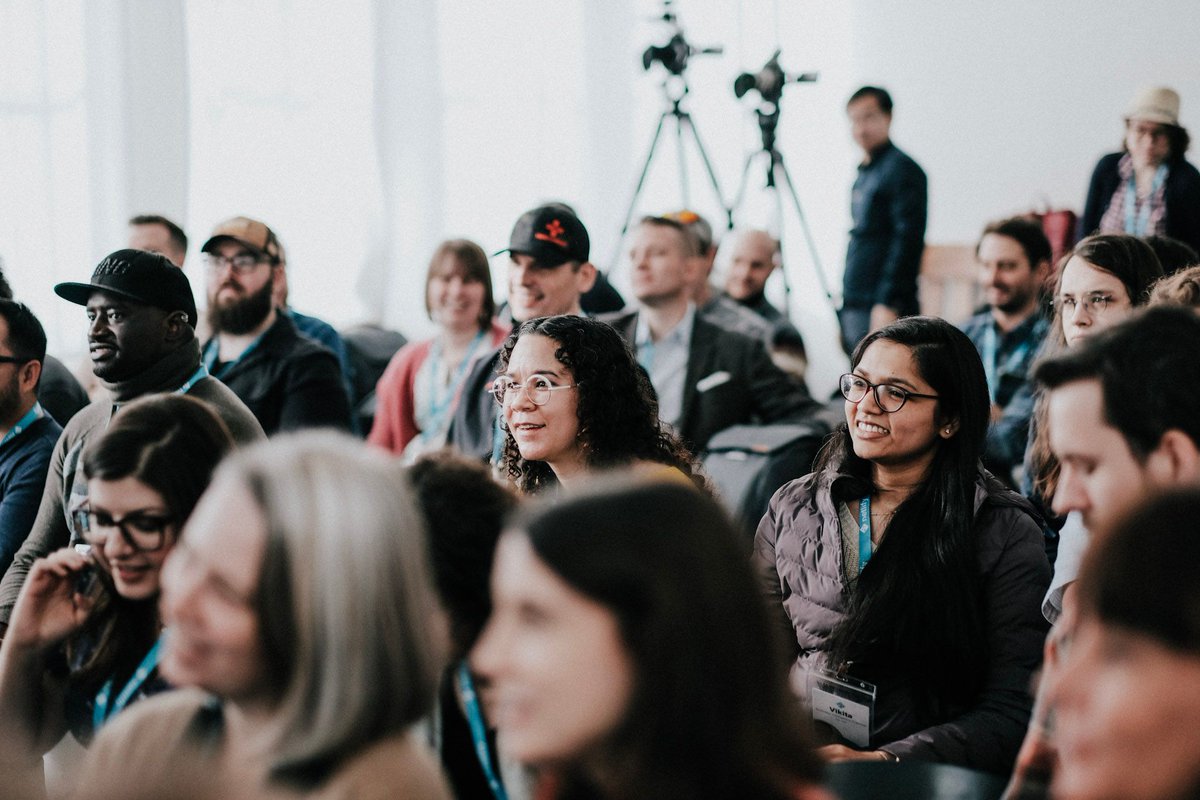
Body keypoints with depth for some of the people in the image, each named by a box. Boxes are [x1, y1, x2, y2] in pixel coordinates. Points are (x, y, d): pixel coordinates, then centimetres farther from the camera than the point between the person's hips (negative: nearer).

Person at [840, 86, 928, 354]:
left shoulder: (901, 169, -9)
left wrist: (888, 304, -21)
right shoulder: (864, 172, 18)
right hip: (854, 306, 9)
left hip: (881, 310, -9)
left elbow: (908, 241, -16)